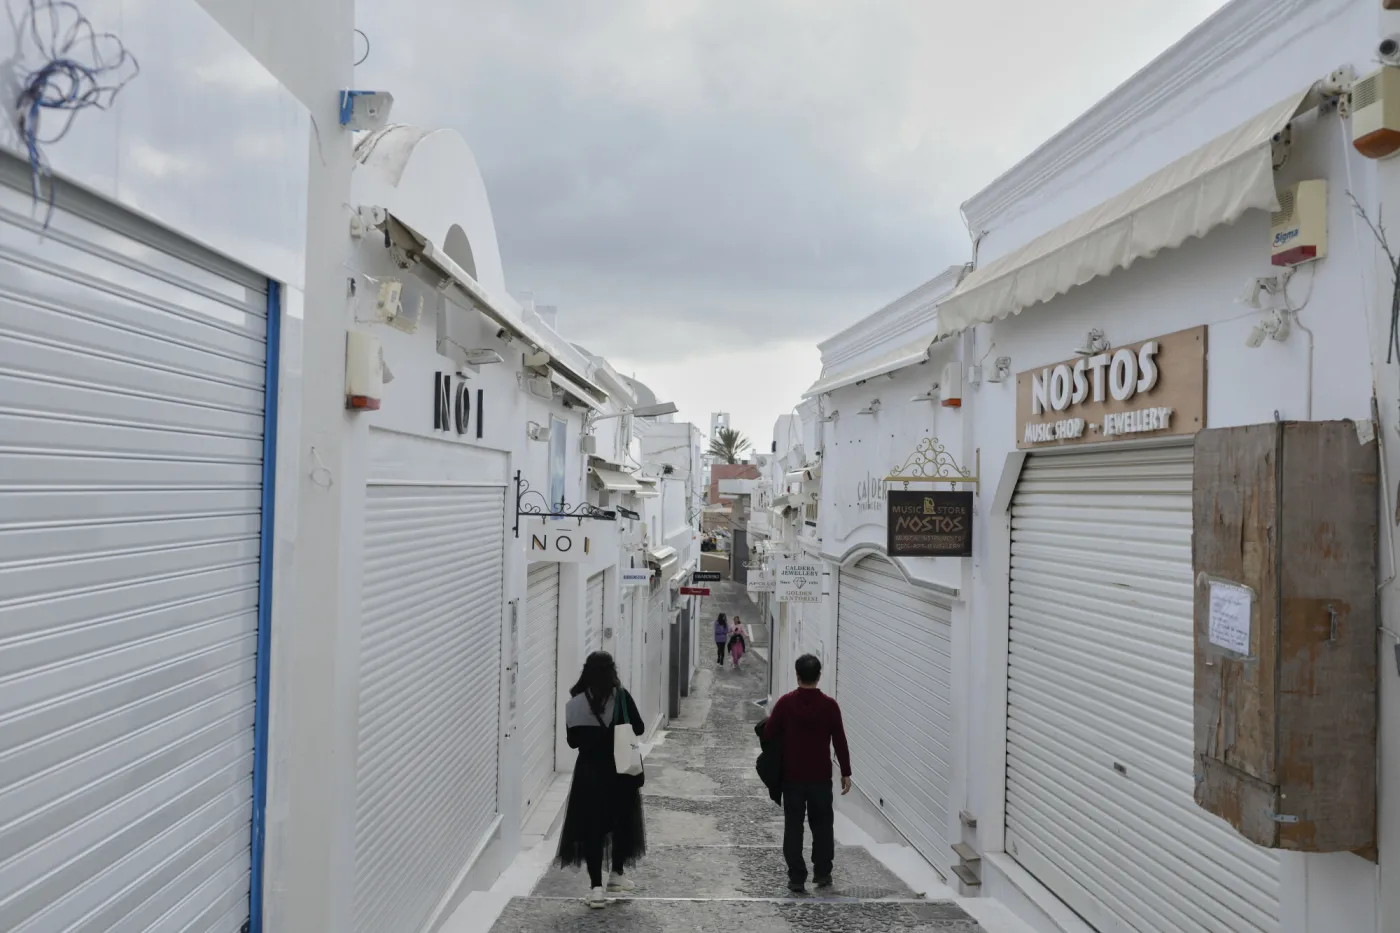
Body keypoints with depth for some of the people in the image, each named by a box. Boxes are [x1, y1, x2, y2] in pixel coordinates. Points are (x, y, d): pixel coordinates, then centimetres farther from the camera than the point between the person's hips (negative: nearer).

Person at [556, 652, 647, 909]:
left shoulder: (575, 702, -8)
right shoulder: (621, 696, -10)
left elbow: (572, 740, -2)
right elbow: (638, 729, -4)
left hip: (589, 771, 0)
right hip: (620, 770, 0)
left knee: (592, 825, 6)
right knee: (622, 821, 19)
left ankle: (596, 887, 4)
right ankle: (616, 875, 30)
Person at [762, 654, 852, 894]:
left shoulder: (785, 703, -8)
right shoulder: (829, 705, -7)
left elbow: (768, 734, -4)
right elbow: (839, 741, -4)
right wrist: (845, 773, 4)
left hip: (792, 776, 0)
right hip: (821, 777, 1)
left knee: (793, 827, 7)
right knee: (822, 825, 16)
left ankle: (796, 878, 7)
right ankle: (822, 873, 22)